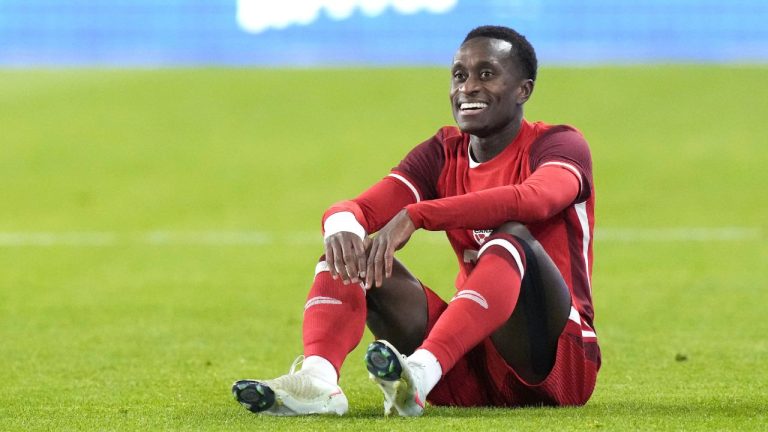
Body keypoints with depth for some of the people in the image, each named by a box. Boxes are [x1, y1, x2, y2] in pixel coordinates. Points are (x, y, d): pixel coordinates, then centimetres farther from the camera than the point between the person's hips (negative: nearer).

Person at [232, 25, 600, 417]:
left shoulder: (560, 145, -6)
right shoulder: (443, 155, 10)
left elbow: (534, 199, -31)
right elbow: (359, 209, -5)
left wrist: (415, 215, -38)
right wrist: (342, 227, -32)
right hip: (467, 369, 5)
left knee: (512, 237, -33)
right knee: (350, 248, -9)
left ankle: (421, 374, -54)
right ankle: (317, 379, -38)